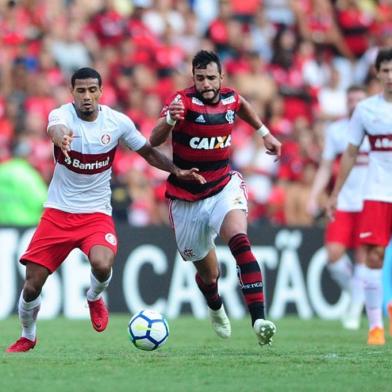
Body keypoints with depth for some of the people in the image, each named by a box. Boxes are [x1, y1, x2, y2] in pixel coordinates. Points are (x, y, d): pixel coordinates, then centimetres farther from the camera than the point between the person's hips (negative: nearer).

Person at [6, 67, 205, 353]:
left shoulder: (118, 122, -6)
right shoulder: (62, 114, -14)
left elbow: (148, 152, 10)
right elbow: (56, 128, -40)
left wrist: (177, 171, -6)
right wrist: (61, 137, -64)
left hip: (97, 213, 0)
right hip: (58, 211, 0)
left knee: (102, 265, -29)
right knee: (32, 284, -4)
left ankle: (94, 298, 8)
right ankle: (27, 337, 26)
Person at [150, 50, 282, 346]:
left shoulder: (230, 98, -3)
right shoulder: (183, 101, -18)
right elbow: (154, 142, -33)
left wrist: (265, 133, 27)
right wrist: (169, 120, -52)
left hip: (224, 187, 2)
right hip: (187, 197, -2)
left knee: (239, 240, -28)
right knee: (208, 272, 10)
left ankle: (259, 319, -36)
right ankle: (216, 308, 48)